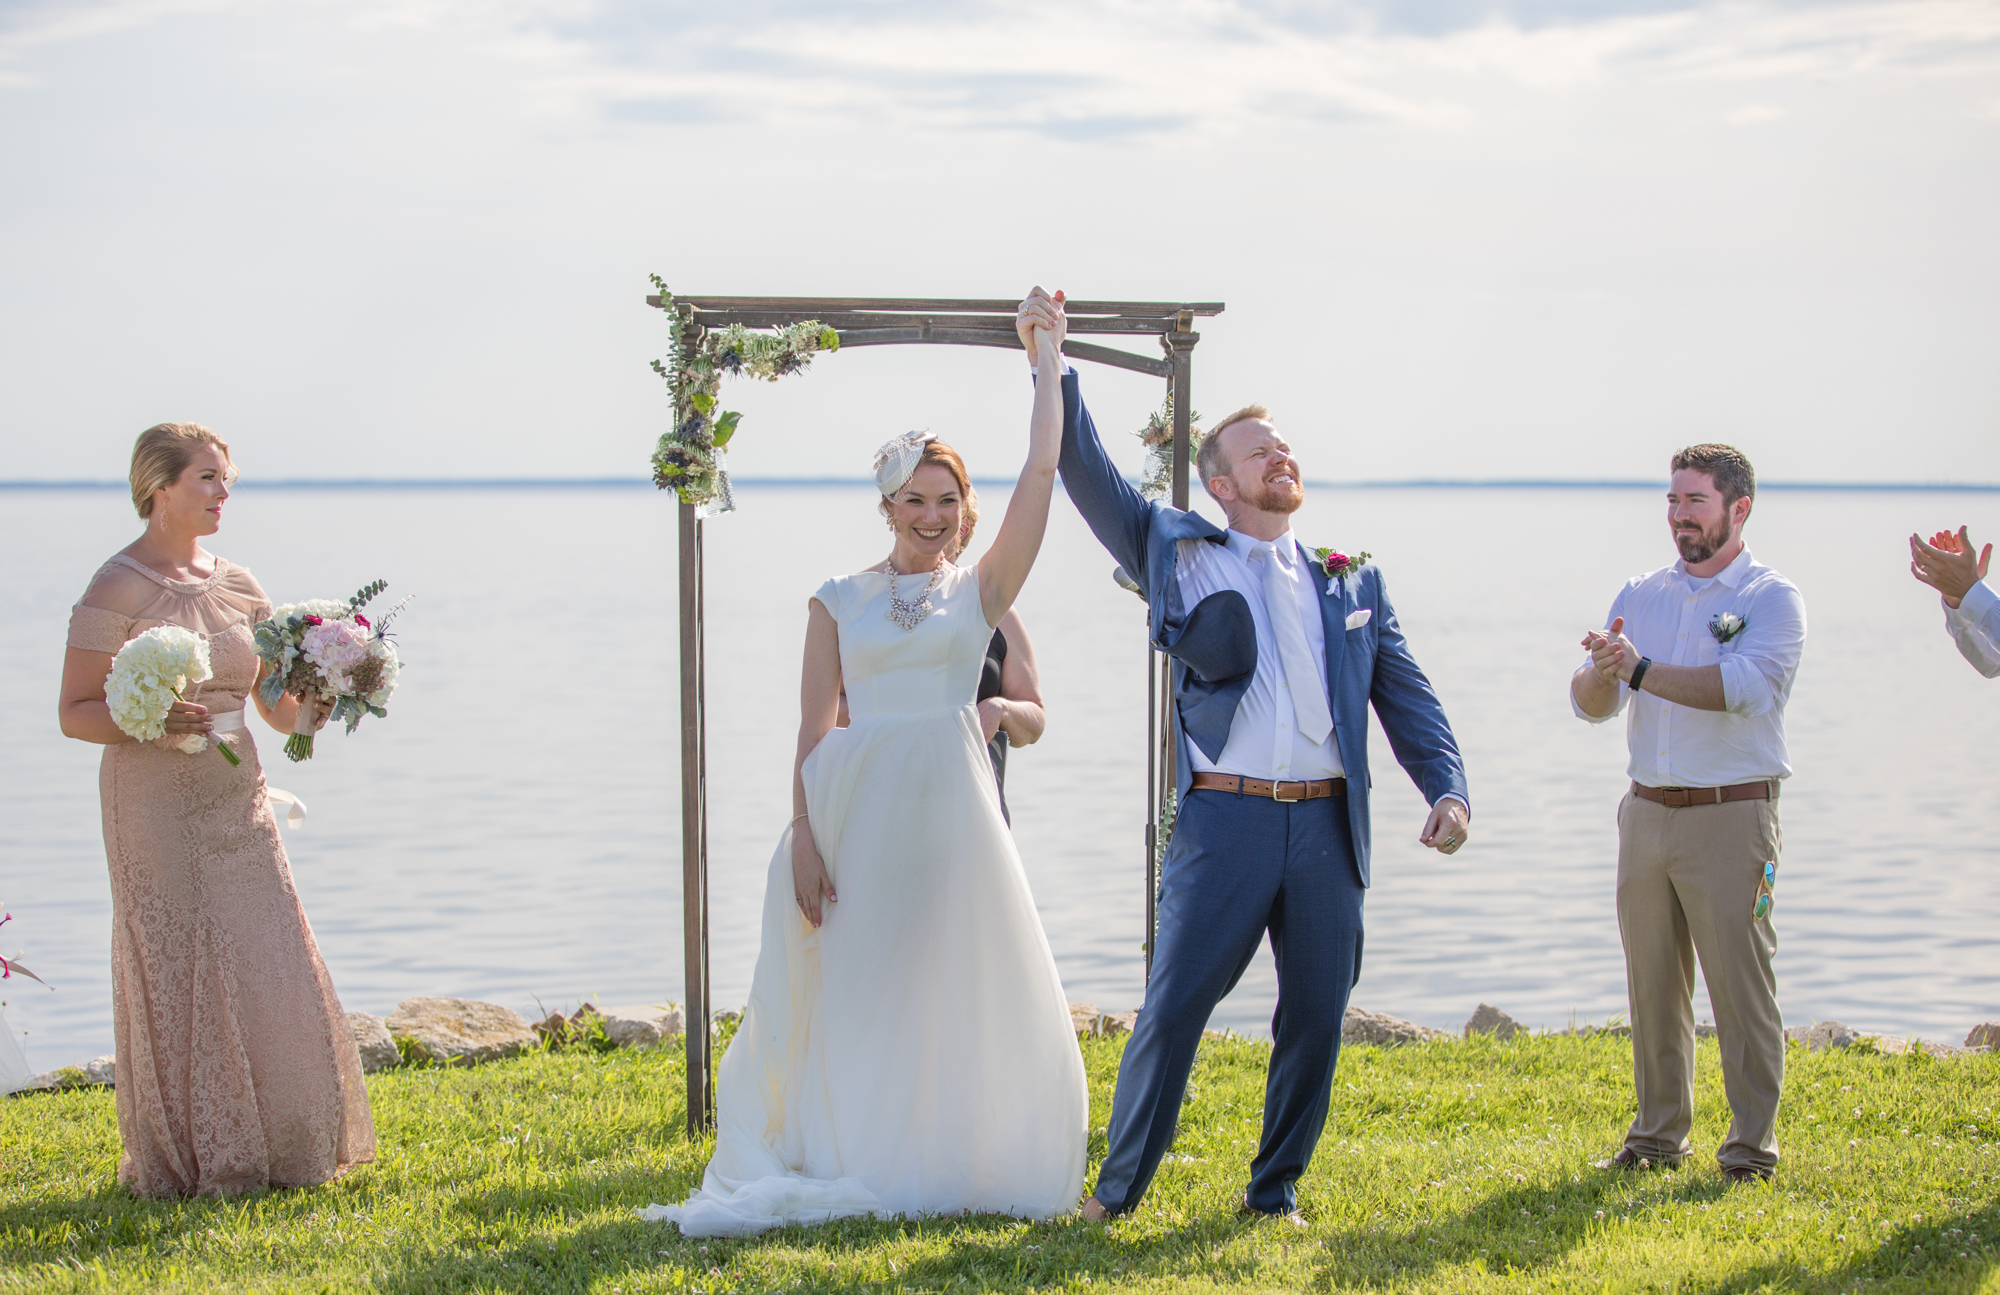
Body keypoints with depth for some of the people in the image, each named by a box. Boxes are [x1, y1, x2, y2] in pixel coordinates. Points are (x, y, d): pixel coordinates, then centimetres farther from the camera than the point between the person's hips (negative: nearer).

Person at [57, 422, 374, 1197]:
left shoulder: (237, 586, 11)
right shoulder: (118, 589, -7)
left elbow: (280, 710, 14)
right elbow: (75, 714, -8)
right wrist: (153, 719, -24)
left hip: (236, 802, 6)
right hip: (157, 806, -6)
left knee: (268, 974, 5)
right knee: (178, 976, -1)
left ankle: (274, 1149, 17)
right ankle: (192, 1160, 9)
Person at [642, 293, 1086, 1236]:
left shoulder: (981, 591, 6)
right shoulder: (838, 601, 6)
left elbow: (1042, 470, -2)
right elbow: (813, 729, 3)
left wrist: (1048, 361, -3)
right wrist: (802, 836, -6)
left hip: (948, 801, 0)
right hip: (854, 800, 0)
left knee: (958, 987, 3)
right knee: (847, 990, 4)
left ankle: (954, 1164, 15)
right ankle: (838, 1165, 14)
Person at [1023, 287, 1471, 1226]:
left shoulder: (1351, 581, 16)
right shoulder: (1178, 553, 7)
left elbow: (1406, 696, 14)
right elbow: (1088, 474, -1)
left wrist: (1447, 789, -1)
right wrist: (1050, 367, -11)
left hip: (1328, 823, 3)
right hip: (1225, 820, -3)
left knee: (1315, 1018, 6)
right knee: (1173, 1010, -4)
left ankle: (1276, 1191, 22)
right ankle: (1117, 1192, 9)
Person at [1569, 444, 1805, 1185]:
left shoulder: (1772, 599, -3)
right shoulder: (1640, 596, 13)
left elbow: (1743, 686, -21)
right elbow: (1590, 704, 5)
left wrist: (1641, 670, -21)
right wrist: (1602, 673, -18)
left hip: (1731, 817, -5)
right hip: (1647, 812, 5)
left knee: (1740, 980, -5)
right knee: (1651, 981, 8)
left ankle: (1752, 1144, 2)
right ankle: (1659, 1134, 17)